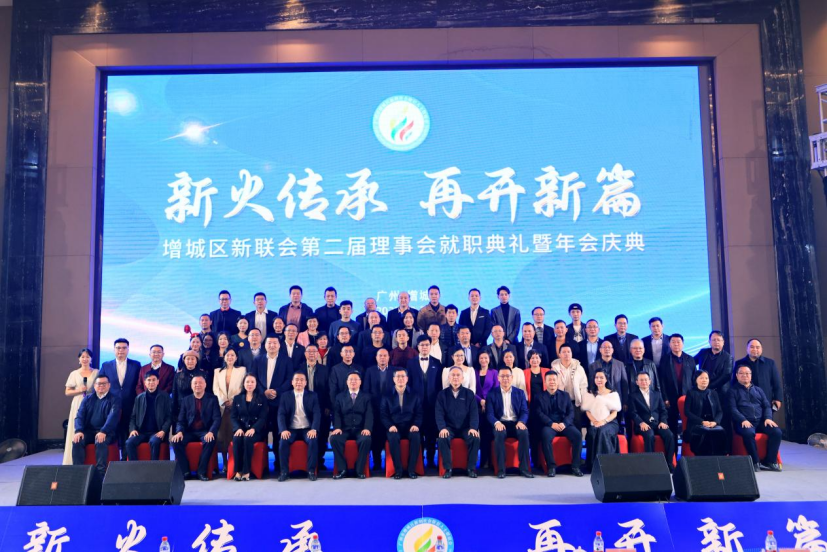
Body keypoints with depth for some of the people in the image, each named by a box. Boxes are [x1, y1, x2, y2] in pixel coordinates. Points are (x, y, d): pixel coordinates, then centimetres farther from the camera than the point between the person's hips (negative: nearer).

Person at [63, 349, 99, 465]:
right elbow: (67, 392, 9)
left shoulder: (97, 372, 6)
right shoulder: (74, 374, 9)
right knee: (76, 432, -3)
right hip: (78, 406, 1)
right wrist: (78, 390, -8)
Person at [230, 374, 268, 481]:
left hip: (256, 430, -2)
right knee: (237, 439, -31)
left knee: (248, 439, -34)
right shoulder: (237, 398, 16)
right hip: (241, 429, 2)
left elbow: (263, 417, -1)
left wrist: (253, 429, -19)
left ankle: (246, 471, -28)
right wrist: (238, 428, -13)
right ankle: (238, 470, -25)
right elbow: (233, 416, 7)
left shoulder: (262, 398, 9)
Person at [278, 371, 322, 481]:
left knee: (313, 441, -30)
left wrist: (314, 429, -20)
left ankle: (311, 471, -18)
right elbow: (281, 415, 0)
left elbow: (317, 414, -2)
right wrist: (283, 430, -19)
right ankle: (284, 471, -16)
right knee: (283, 441, -29)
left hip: (307, 429, -1)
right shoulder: (285, 396, 10)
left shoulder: (313, 396, 8)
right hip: (291, 429, 1)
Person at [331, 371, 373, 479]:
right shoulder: (340, 396, 15)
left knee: (366, 439, -33)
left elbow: (369, 414, -1)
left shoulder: (366, 396, 11)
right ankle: (342, 469, -17)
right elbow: (337, 414, 2)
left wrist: (367, 428, -19)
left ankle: (360, 470, -18)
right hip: (345, 429, 1)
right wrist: (337, 428, -17)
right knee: (334, 438, -30)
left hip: (360, 430, -1)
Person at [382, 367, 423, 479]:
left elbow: (419, 413, 6)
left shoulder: (414, 395, 12)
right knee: (393, 438, -34)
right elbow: (383, 414, 3)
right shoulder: (387, 396, 10)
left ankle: (412, 469, -20)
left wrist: (416, 425, -14)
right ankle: (398, 469, -21)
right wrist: (390, 426, -15)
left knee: (416, 437, -32)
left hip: (410, 427, 1)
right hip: (394, 427, 0)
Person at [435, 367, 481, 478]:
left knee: (475, 438, -28)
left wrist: (473, 428, -18)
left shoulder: (469, 393, 6)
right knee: (442, 438, -31)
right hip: (449, 427, 0)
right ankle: (447, 468, -16)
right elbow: (439, 413, -4)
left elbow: (474, 413, -1)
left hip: (465, 427, 0)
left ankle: (471, 468, -11)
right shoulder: (442, 394, 5)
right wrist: (442, 428, -21)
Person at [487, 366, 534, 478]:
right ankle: (501, 469, -27)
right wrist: (497, 422, -23)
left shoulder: (520, 393, 13)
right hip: (501, 423, -1)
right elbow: (489, 413, -2)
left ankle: (524, 468, -24)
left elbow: (525, 411, 4)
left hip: (516, 423, 1)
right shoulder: (492, 393, 7)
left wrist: (521, 421, -18)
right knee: (499, 434, -36)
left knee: (524, 433, -32)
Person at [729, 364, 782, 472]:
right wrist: (743, 420, -19)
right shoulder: (733, 391, 10)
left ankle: (770, 461, -12)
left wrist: (768, 418, -4)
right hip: (744, 422, -4)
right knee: (749, 433, -37)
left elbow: (767, 406, 16)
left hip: (761, 421, 5)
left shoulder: (758, 390, 25)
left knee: (777, 432, -23)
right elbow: (732, 409, -2)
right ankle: (756, 462, -23)